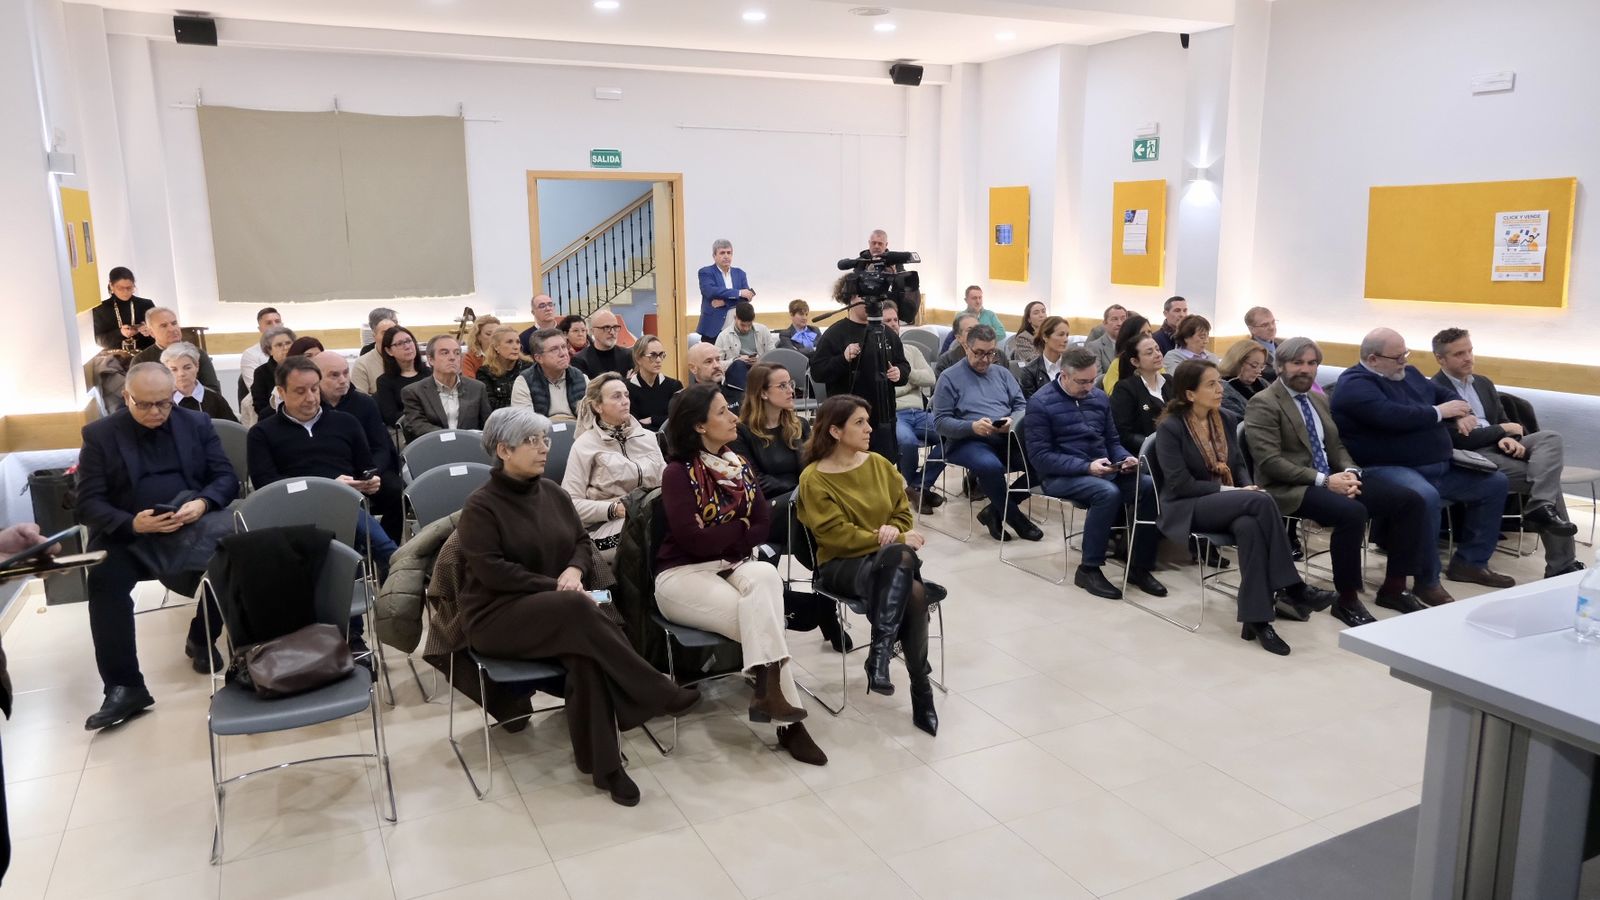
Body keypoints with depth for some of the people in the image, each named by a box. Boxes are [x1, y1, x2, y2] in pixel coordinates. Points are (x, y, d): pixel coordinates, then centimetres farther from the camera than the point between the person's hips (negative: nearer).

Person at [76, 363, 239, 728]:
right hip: (128, 534, 0)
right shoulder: (99, 434, 5)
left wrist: (203, 503, -17)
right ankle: (124, 687, -23)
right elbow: (88, 504, -1)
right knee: (105, 579, -31)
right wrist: (132, 523, -21)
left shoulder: (197, 423, 10)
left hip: (192, 524, 1)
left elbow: (227, 478, 6)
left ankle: (201, 639, -2)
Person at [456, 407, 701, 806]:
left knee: (584, 649, -31)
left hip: (557, 609, 5)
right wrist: (555, 588, -20)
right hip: (496, 615, -5)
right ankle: (660, 693, -25)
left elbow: (583, 543, 14)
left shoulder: (553, 494, 9)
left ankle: (601, 764, -24)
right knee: (578, 609, -34)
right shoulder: (480, 506, -8)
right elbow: (492, 571, -16)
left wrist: (575, 570, -10)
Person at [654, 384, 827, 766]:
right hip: (683, 574, -5)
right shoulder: (678, 472, -8)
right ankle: (787, 719, -24)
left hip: (733, 567, 5)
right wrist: (740, 528, -4)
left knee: (765, 575, -31)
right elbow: (693, 539, -17)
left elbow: (764, 526, 3)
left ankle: (769, 691, -32)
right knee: (761, 618, -29)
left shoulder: (739, 465, 11)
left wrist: (720, 536, -11)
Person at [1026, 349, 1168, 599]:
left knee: (1150, 487, -19)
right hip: (1060, 475, -6)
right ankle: (1089, 569, -20)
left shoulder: (1100, 397, 10)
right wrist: (1086, 467, -22)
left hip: (1104, 470, 6)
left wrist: (1126, 458, -5)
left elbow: (1113, 441, 19)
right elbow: (1040, 457, -13)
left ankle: (1139, 566, -7)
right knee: (1108, 493, -34)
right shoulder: (1040, 403, -8)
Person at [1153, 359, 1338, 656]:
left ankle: (1256, 618, -33)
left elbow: (1238, 465, 15)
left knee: (1249, 526, -34)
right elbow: (1181, 484, -16)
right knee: (1262, 501, -31)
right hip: (1188, 509, -6)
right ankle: (1291, 587, -23)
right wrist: (1227, 490, -18)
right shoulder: (1170, 428, -10)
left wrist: (1248, 486, -8)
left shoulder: (1223, 420, 11)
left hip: (1227, 505, 6)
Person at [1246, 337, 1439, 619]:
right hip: (1290, 489, -8)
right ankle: (1346, 600, -17)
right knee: (1353, 512, -34)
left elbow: (1336, 446, 20)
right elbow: (1269, 461, -17)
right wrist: (1323, 480, -21)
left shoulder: (1319, 399, 18)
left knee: (1410, 500, -5)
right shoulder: (1263, 404, -8)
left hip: (1329, 478, 8)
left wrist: (1349, 472, -3)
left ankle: (1394, 587, 5)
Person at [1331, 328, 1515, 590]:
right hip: (1389, 470, -10)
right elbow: (1392, 416, -26)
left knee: (1495, 482, 9)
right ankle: (1428, 582, -23)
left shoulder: (1408, 373, 17)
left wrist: (1460, 415, 1)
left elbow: (1446, 394, 25)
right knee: (1425, 498, -37)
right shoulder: (1355, 385, -12)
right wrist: (1439, 412, -12)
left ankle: (1469, 562, 15)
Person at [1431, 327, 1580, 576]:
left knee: (1552, 438, -20)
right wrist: (1504, 430, -6)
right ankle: (1561, 564, -16)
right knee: (1545, 479, -20)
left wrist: (1509, 439, -9)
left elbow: (1503, 420, 17)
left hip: (1498, 446, 8)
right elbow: (1458, 439, -16)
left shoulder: (1484, 384, 20)